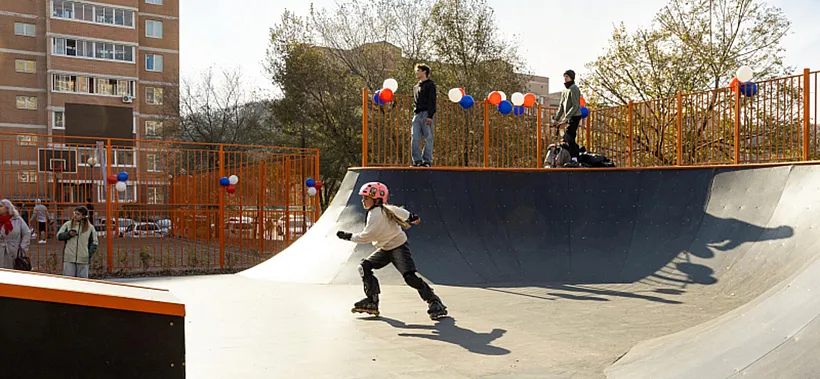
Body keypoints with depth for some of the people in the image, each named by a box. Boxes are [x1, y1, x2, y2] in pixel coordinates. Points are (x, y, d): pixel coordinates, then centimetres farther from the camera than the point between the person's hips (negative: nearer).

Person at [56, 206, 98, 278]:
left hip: (83, 260, 0)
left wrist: (89, 254, -2)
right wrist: (68, 234, -9)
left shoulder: (90, 227, 4)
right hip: (69, 259, 0)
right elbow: (59, 236, 8)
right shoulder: (68, 224, 5)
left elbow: (94, 243, 9)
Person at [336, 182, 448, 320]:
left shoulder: (376, 214, -23)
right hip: (386, 249, 10)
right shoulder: (383, 208, 3)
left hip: (398, 247, -10)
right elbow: (400, 212, 18)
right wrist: (411, 217, 35)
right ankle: (372, 301, 3)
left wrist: (348, 236, -13)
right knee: (364, 266, 0)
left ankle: (434, 302, -9)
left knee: (410, 277, -20)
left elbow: (366, 237, -23)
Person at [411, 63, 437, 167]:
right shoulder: (416, 87, 23)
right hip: (417, 114, 7)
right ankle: (417, 160, 1)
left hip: (426, 114, -7)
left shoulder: (430, 84, 1)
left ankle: (427, 161, -3)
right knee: (414, 138, -2)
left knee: (428, 138, -4)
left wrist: (430, 116, -16)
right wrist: (414, 114, 16)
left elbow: (432, 101, -7)